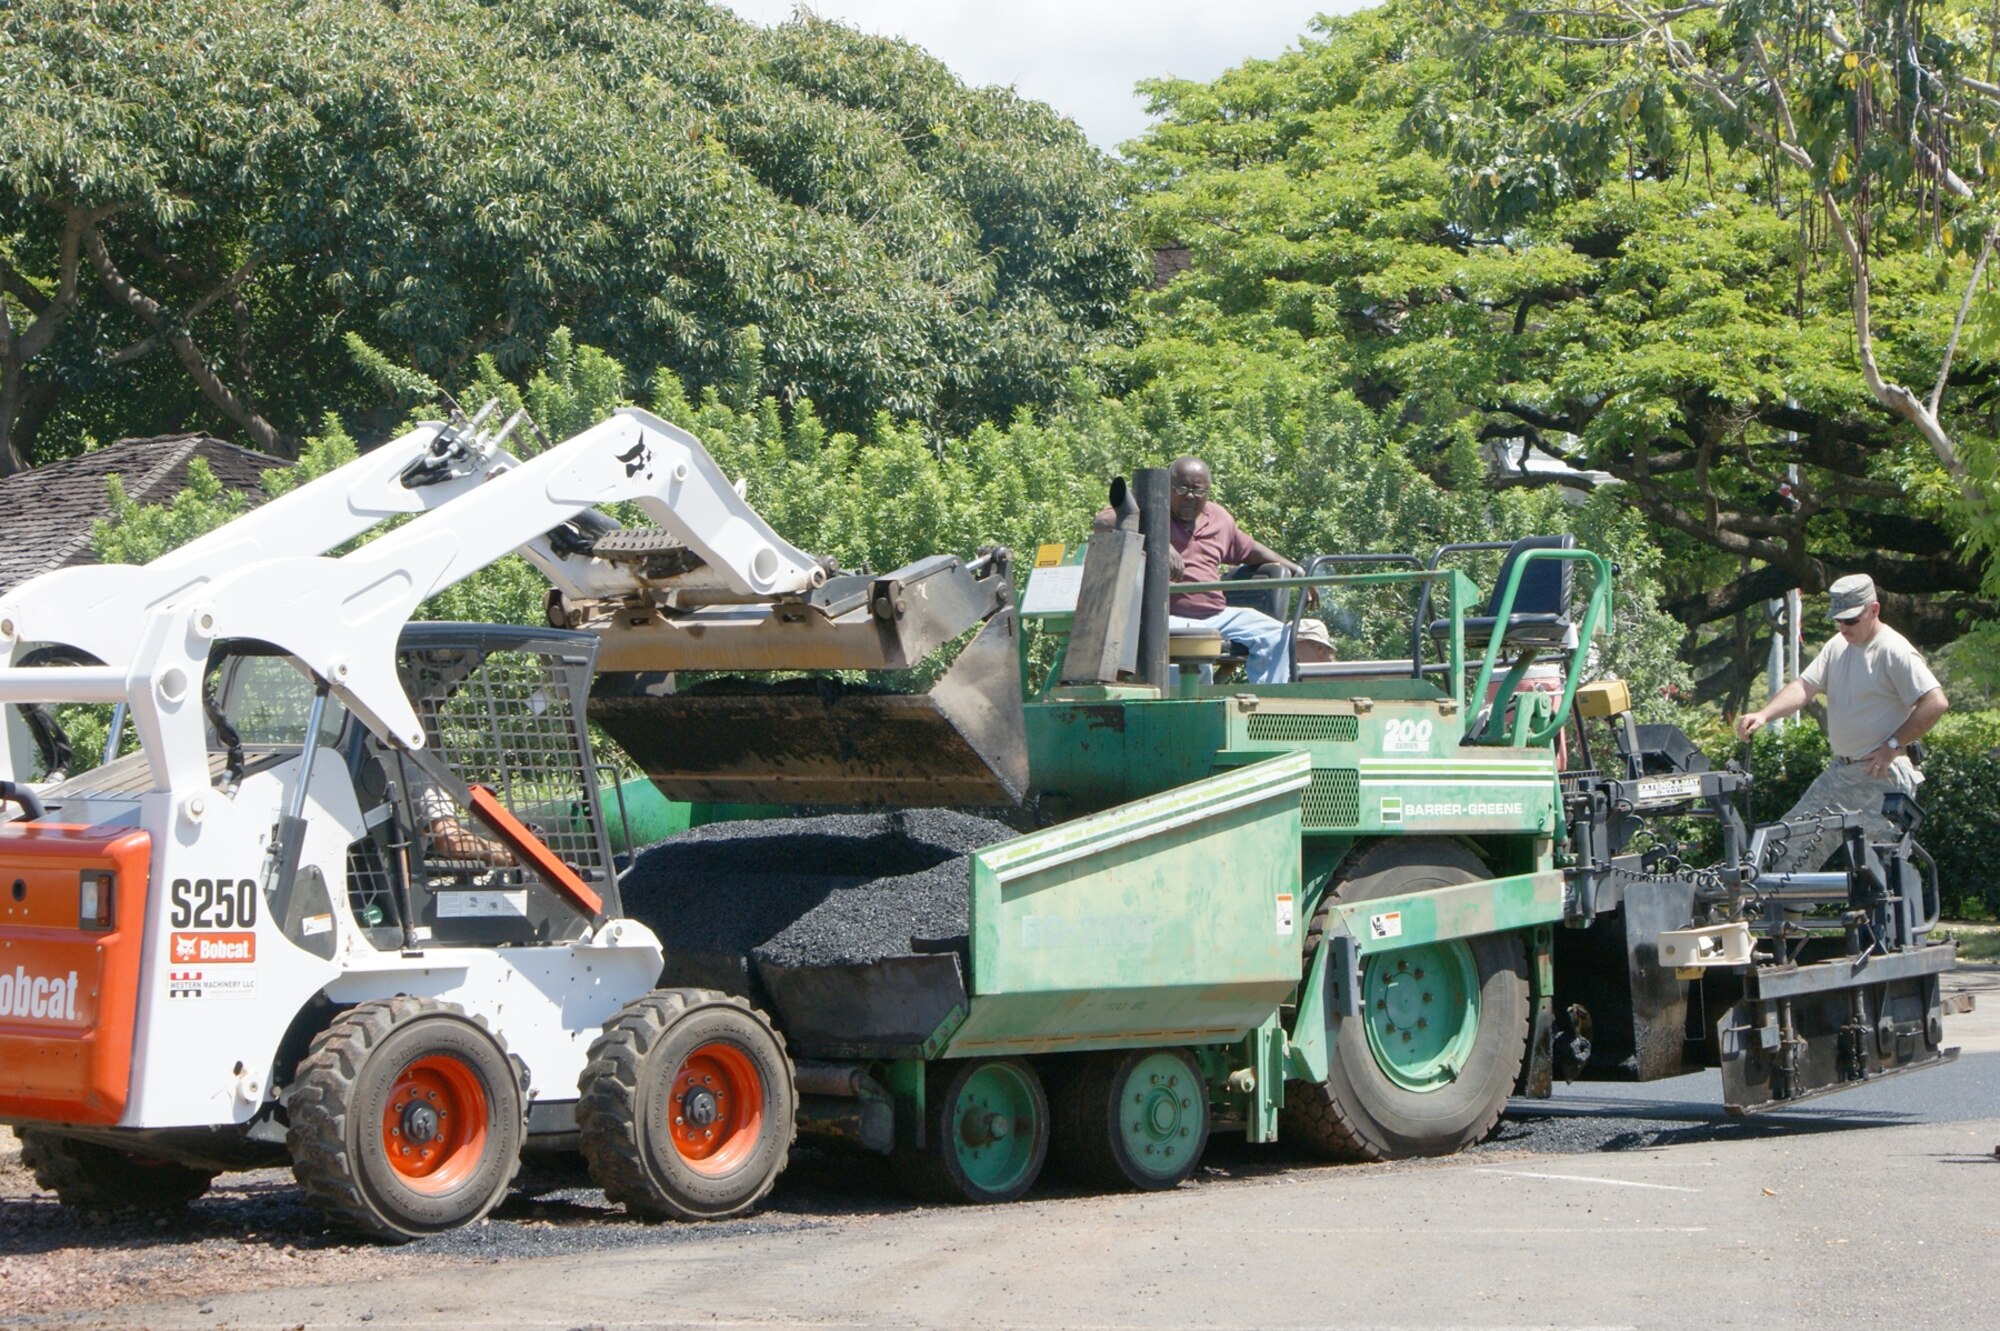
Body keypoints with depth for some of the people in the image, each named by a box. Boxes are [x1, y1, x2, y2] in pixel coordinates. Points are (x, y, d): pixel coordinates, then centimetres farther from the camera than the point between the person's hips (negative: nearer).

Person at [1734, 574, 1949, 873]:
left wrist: (1892, 746, -18)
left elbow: (1936, 703, -22)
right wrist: (1764, 715, -14)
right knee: (1791, 844, 8)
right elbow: (1804, 686, 4)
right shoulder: (1838, 646, 10)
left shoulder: (1894, 651, -15)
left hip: (1884, 774, -8)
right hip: (1840, 771, 9)